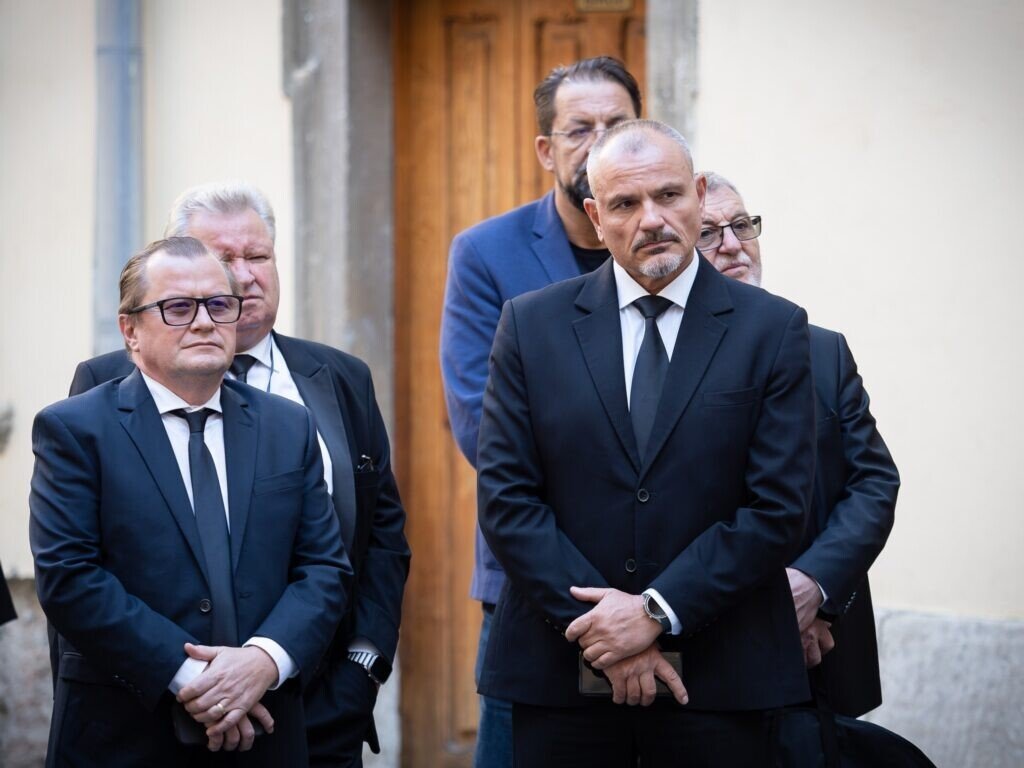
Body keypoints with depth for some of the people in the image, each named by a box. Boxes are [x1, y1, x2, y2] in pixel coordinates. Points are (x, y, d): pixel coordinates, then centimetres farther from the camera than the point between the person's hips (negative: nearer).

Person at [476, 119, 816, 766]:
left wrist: (657, 612, -12)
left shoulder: (772, 329, 1)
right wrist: (597, 628, -10)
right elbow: (505, 496, -1)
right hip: (562, 681, 1)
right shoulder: (531, 325, 4)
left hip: (719, 682, -1)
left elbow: (778, 508, -5)